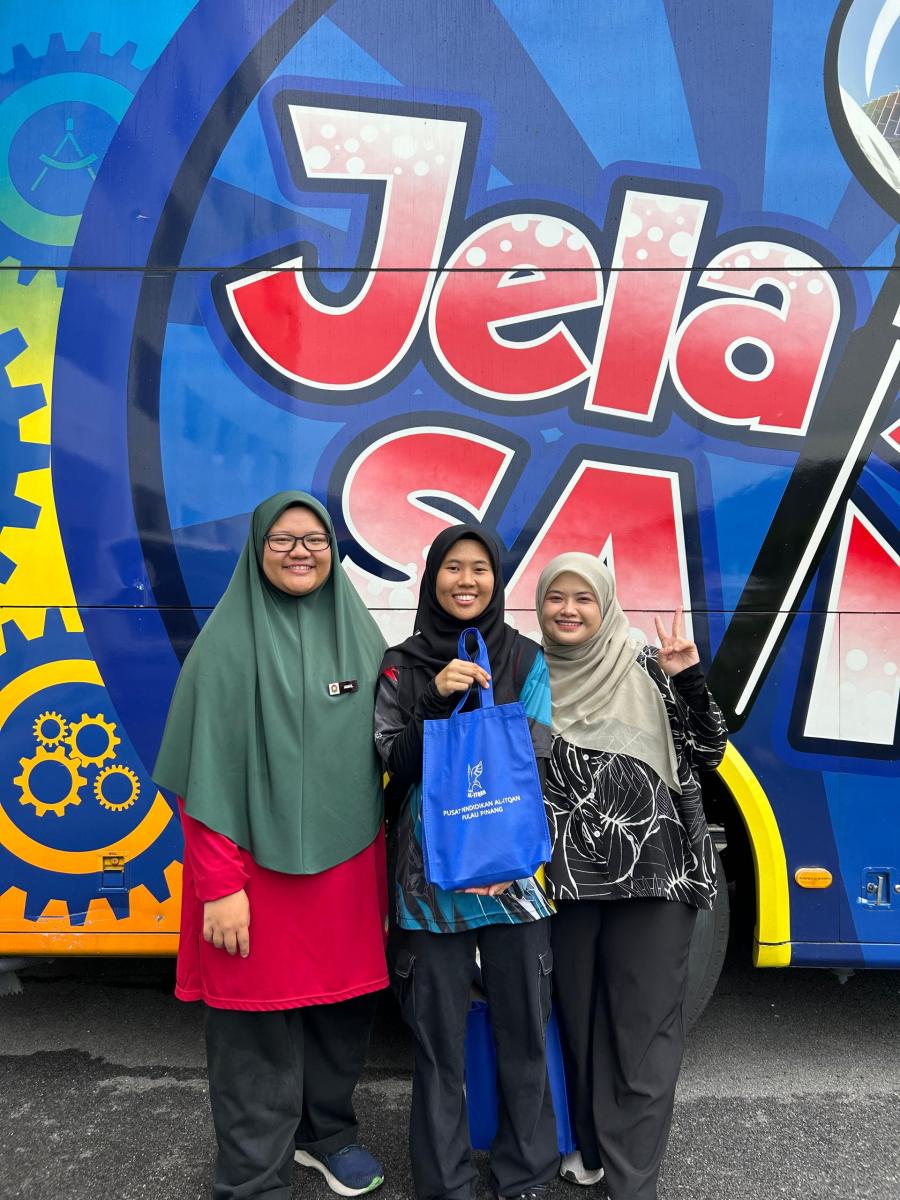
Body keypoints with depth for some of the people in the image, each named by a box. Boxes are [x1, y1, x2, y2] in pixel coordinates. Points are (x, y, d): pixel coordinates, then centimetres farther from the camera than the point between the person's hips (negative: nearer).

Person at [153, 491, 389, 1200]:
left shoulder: (359, 631, 7)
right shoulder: (230, 639, -7)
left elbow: (380, 749, 11)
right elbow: (206, 772, -10)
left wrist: (384, 861, 10)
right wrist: (219, 886, -14)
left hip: (347, 861, 5)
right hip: (259, 863, -4)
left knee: (346, 1006, 14)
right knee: (259, 1025, 4)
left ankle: (326, 1129, 40)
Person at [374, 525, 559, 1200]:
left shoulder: (526, 660, 2)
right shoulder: (402, 665, 2)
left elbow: (535, 762, -2)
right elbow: (397, 765, -4)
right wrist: (436, 699, -20)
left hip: (513, 872, 1)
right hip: (429, 878, 0)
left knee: (524, 1032, 9)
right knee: (439, 1040, 8)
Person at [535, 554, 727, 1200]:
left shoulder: (646, 670, -3)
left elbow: (709, 754, -3)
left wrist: (690, 682, -16)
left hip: (652, 875, -2)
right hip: (567, 881, 3)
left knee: (644, 1025, 2)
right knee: (578, 1016, 14)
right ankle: (590, 1141, 35)